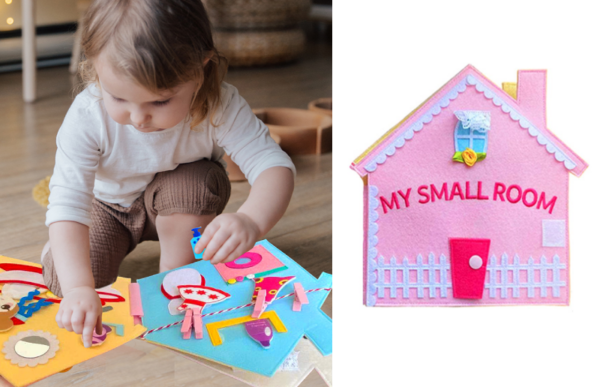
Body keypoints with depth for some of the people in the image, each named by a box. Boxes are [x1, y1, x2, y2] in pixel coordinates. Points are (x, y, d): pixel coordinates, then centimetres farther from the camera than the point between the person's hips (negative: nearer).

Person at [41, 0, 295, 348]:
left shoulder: (219, 108, -35)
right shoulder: (88, 117, -36)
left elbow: (275, 166, -41)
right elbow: (67, 201, -40)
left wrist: (252, 220, -64)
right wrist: (78, 287, -53)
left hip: (179, 207, 0)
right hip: (107, 205, 0)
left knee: (198, 182, -33)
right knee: (62, 278, -19)